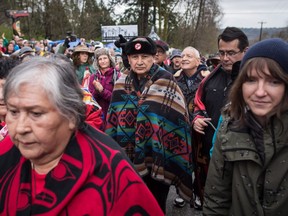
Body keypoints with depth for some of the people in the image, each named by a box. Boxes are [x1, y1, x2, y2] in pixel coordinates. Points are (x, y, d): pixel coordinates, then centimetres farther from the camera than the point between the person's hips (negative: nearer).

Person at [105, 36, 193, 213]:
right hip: (129, 159, 4)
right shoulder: (122, 83, 4)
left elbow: (175, 120, -13)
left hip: (156, 158, -4)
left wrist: (171, 158, -15)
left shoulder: (166, 82, -10)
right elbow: (113, 120, 10)